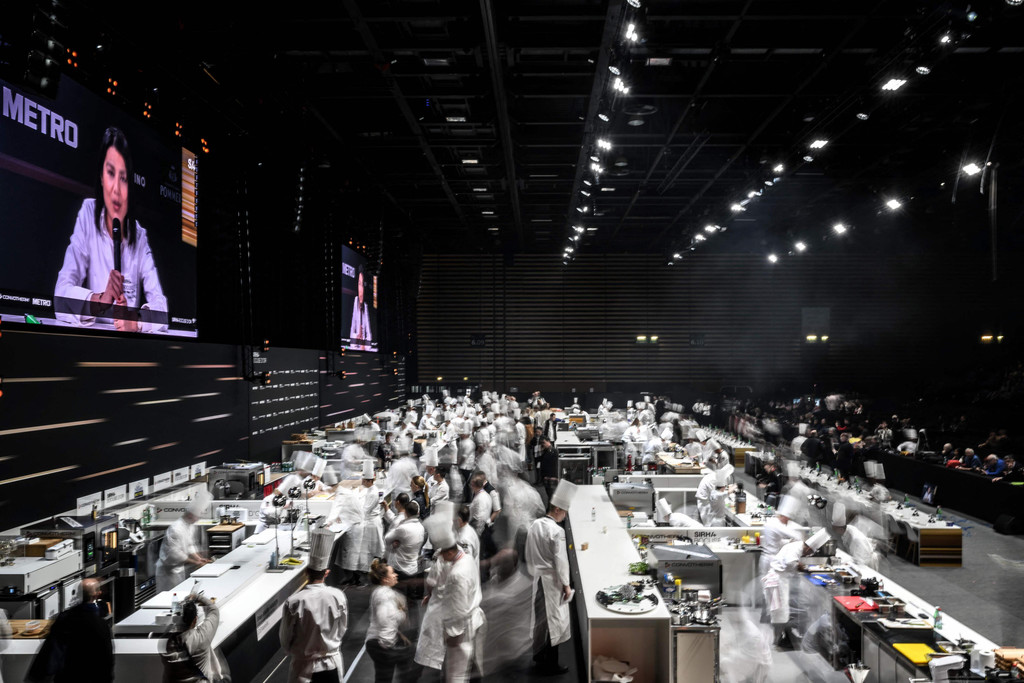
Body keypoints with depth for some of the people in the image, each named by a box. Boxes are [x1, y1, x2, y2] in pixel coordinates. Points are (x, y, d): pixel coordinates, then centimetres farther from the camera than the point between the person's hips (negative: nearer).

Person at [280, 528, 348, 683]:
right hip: (332, 664, 2)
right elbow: (342, 630, 1)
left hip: (305, 668, -2)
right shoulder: (339, 596, -13)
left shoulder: (294, 602, -21)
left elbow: (285, 641, -9)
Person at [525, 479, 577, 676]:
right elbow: (560, 561, -20)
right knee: (554, 621, 4)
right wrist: (566, 585, -11)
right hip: (552, 581, -8)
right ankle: (550, 665, 12)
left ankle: (539, 655, 35)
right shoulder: (556, 531, -23)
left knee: (541, 617, 20)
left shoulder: (535, 525, 1)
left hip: (538, 578, 8)